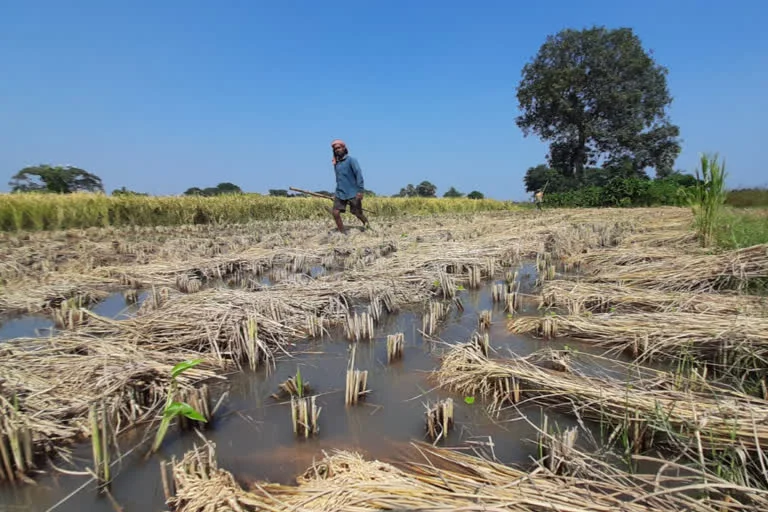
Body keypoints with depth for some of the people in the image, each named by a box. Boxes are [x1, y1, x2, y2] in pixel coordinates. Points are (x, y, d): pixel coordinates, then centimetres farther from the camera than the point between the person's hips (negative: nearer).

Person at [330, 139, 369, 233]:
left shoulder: (351, 160, -7)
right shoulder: (336, 163, 12)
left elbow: (359, 174, -14)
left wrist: (360, 191, -21)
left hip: (353, 193, -5)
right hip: (340, 194, 5)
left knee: (358, 214, 4)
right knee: (335, 212, -9)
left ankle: (368, 228, 31)